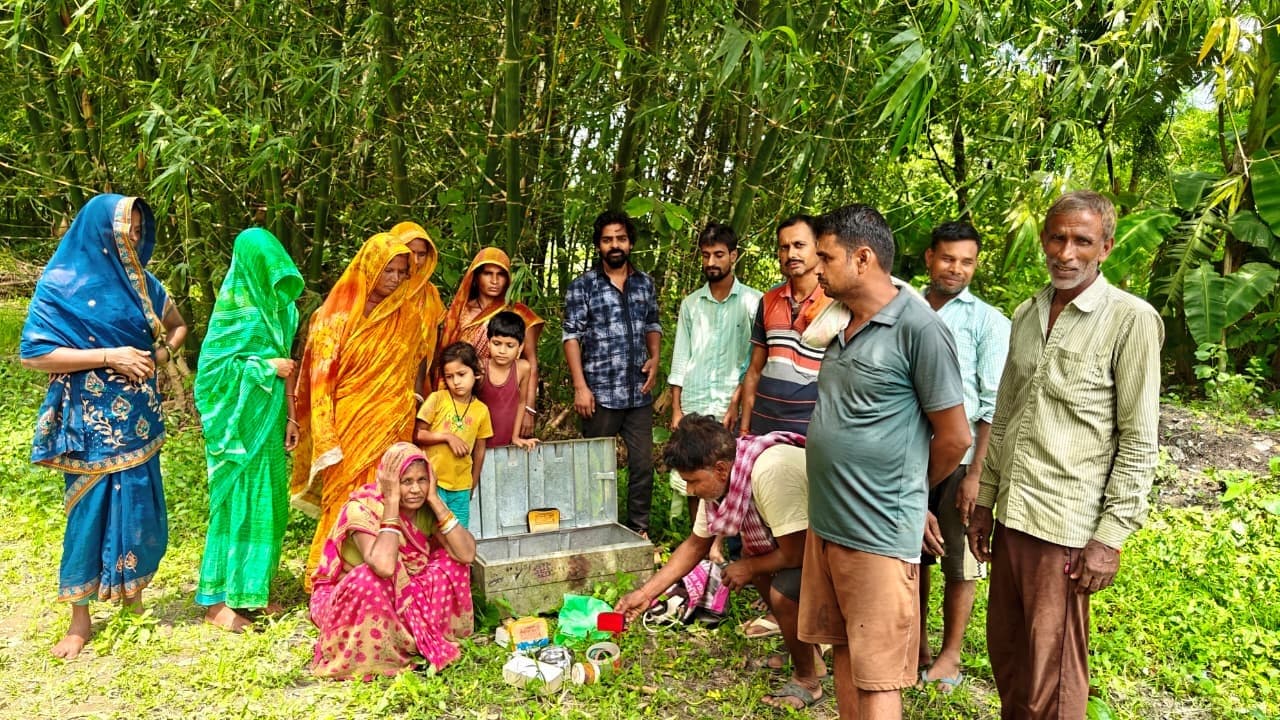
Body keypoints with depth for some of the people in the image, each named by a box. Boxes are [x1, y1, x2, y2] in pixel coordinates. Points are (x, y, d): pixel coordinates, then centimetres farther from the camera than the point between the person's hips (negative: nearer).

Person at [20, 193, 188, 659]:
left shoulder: (140, 281, 5)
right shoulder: (61, 284, -8)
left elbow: (177, 328, 18)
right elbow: (32, 353, -13)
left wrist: (158, 356, -2)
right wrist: (108, 357, -20)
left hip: (137, 419, 4)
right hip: (91, 422, -4)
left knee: (141, 511, 9)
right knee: (90, 513, 3)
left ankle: (134, 598, 29)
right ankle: (79, 620, 19)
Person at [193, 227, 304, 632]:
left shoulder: (278, 308, 7)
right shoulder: (234, 309, -11)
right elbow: (212, 367, -13)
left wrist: (290, 416, 9)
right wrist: (265, 366, -14)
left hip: (269, 420, 7)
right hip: (238, 422, -6)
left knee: (267, 503, 11)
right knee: (236, 504, -1)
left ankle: (253, 588, 25)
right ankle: (217, 599, 12)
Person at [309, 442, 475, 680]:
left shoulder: (425, 507, -10)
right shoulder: (362, 509, -27)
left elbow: (467, 554, -22)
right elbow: (384, 566, -45)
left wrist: (435, 500, -24)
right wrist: (391, 504, -37)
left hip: (402, 601, 5)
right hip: (349, 601, -5)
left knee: (450, 559, -12)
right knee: (370, 577, -36)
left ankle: (429, 638, -3)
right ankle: (373, 658, -12)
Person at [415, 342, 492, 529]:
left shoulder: (481, 410, 1)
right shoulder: (437, 399, -6)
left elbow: (479, 450, 9)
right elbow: (417, 435, -6)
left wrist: (473, 484, 12)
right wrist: (447, 437, -17)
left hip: (462, 487, 3)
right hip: (433, 482, -3)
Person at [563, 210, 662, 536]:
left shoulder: (645, 283, 9)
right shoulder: (583, 285, -3)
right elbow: (572, 337, -6)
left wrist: (655, 358, 1)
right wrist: (580, 386, -12)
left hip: (639, 393, 4)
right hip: (600, 393, -3)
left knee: (643, 463, 7)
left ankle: (639, 529, 22)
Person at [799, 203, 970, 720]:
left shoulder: (919, 328, -15)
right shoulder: (843, 326, 10)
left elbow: (954, 437, -10)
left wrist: (905, 492, 4)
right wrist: (835, 497, 16)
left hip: (878, 535, -7)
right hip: (825, 523, 8)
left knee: (877, 677, 3)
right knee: (845, 653, 18)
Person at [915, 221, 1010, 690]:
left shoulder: (988, 321, -4)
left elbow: (994, 405, -7)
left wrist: (975, 473, -12)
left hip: (961, 458, -3)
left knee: (958, 565, 7)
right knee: (913, 555, 14)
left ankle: (949, 655, 24)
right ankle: (917, 644, 31)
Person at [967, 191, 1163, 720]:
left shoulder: (1131, 320, -8)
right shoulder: (1026, 314, 10)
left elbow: (1138, 441, -9)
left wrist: (1110, 536, -12)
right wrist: (985, 501, 14)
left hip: (1067, 527, -6)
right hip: (1011, 516, 6)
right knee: (1004, 653, 17)